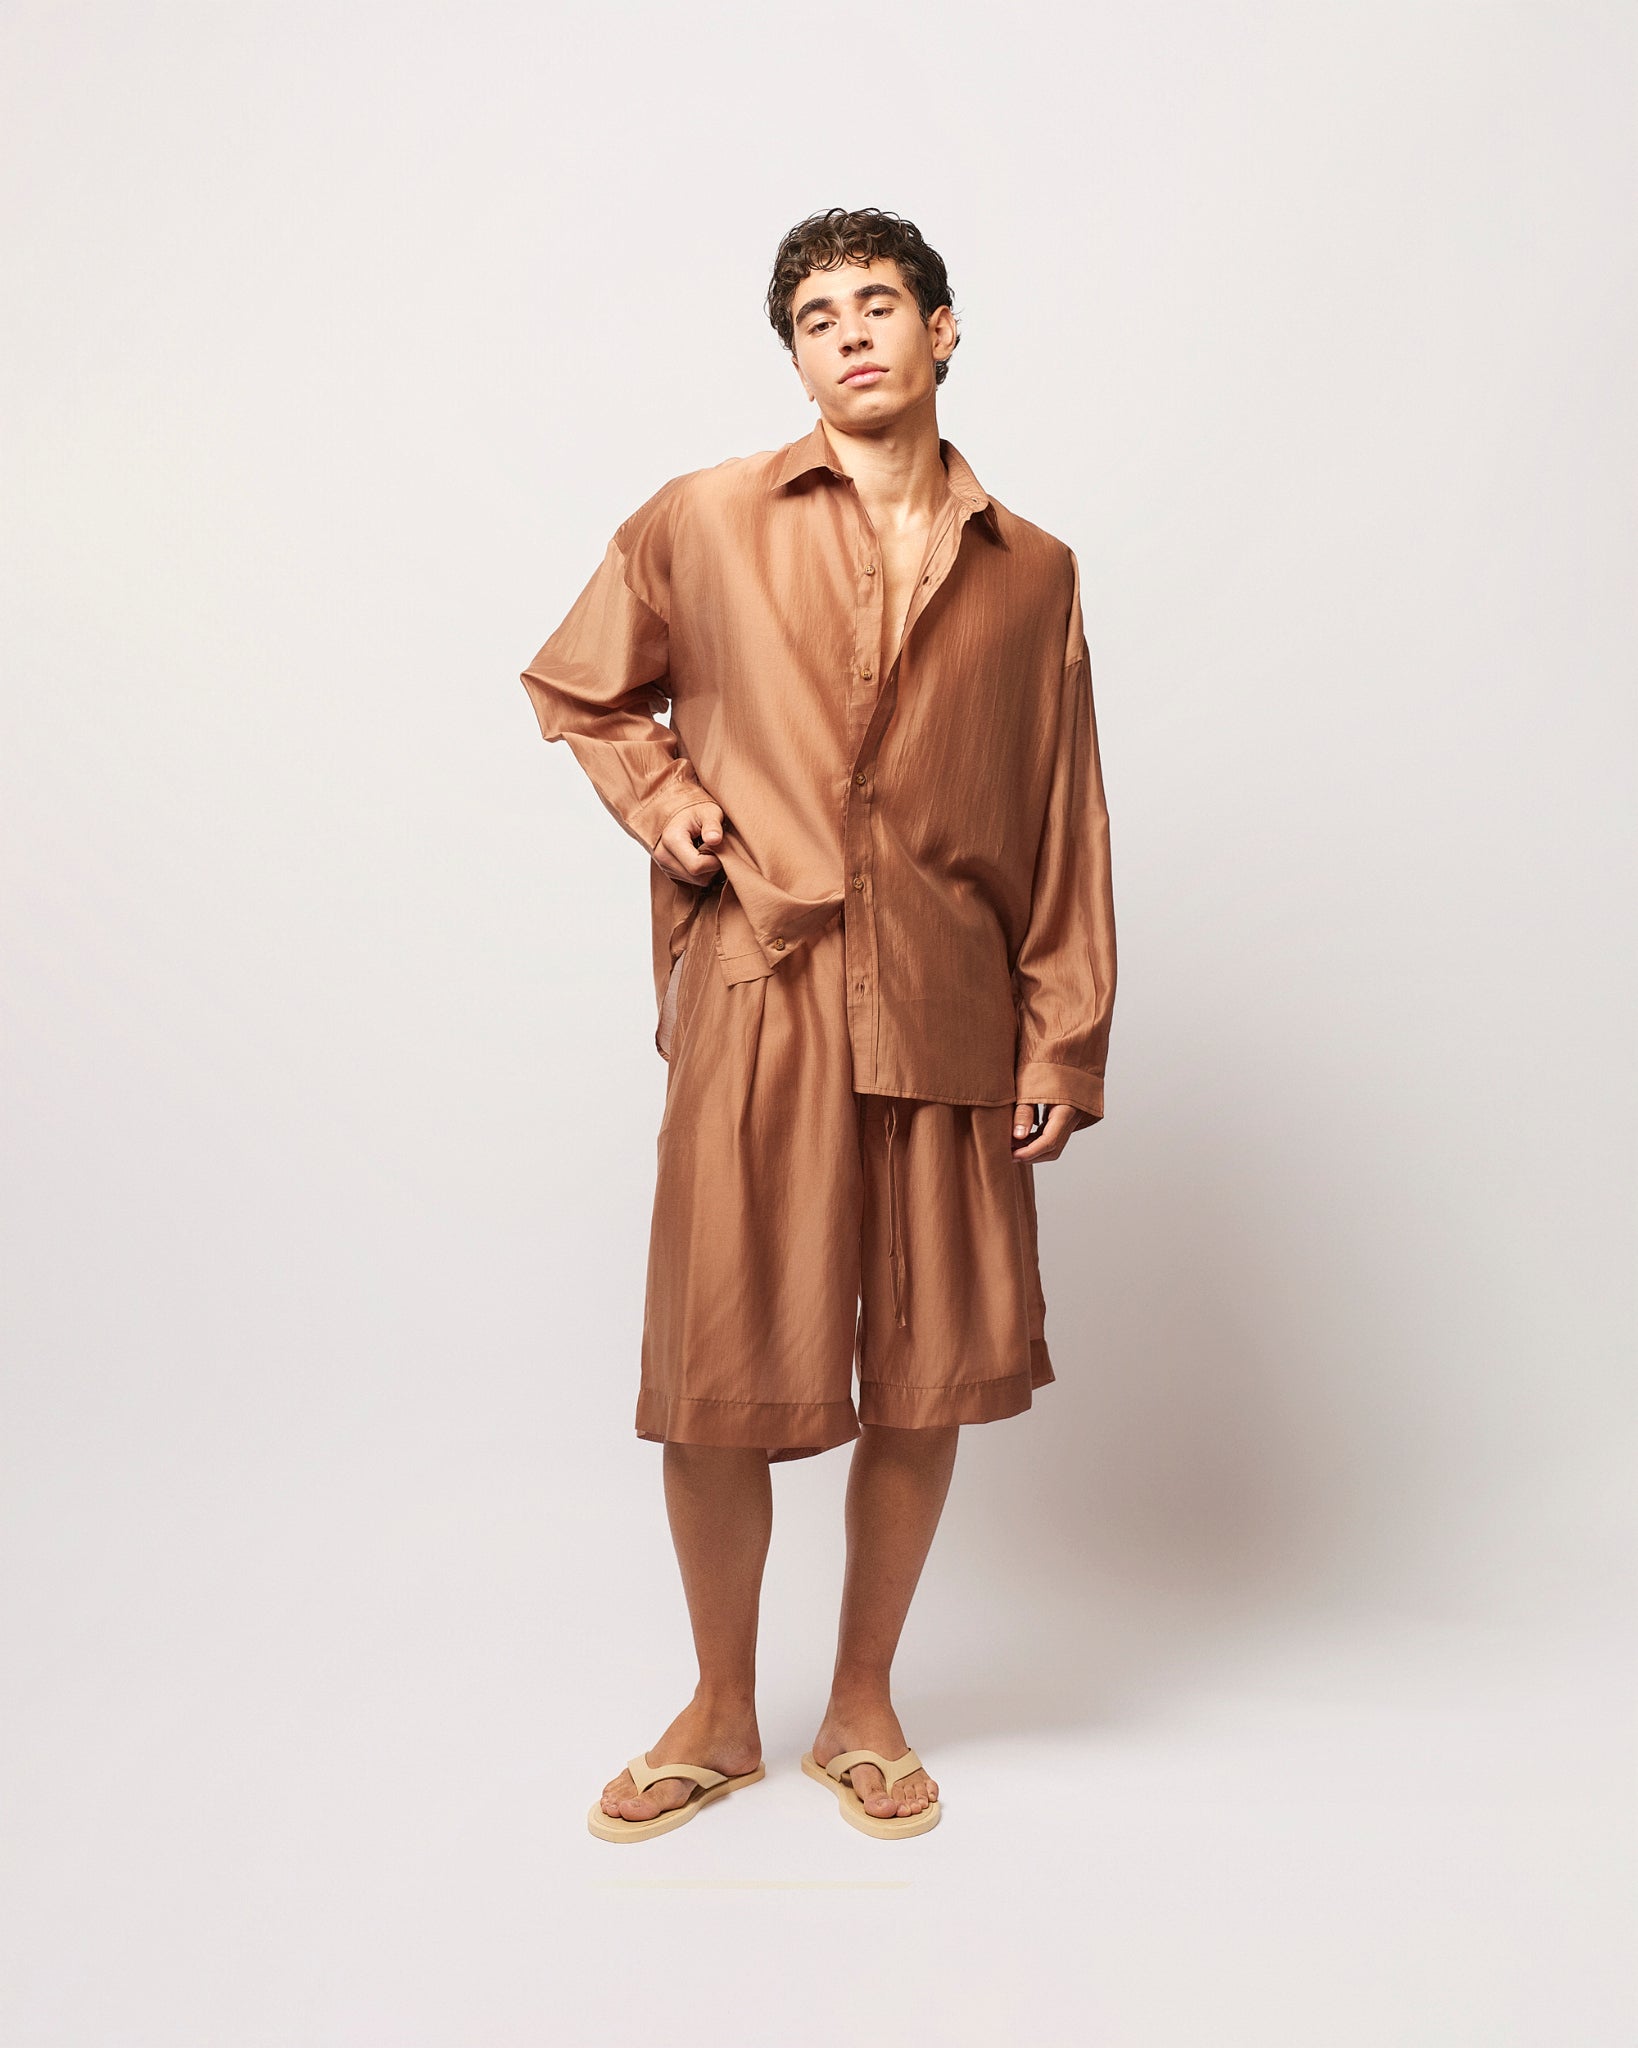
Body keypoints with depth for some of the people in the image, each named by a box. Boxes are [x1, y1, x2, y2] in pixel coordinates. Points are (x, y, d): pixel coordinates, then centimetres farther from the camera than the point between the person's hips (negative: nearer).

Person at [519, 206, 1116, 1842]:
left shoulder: (1030, 571, 8)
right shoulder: (703, 522, 3)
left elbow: (1062, 819, 9)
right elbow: (577, 689, 18)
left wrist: (1062, 1035, 4)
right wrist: (662, 799, 0)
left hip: (948, 1015, 2)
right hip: (753, 998, -1)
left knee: (929, 1372, 8)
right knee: (719, 1376, 3)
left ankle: (864, 1705, 30)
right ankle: (722, 1711, 27)